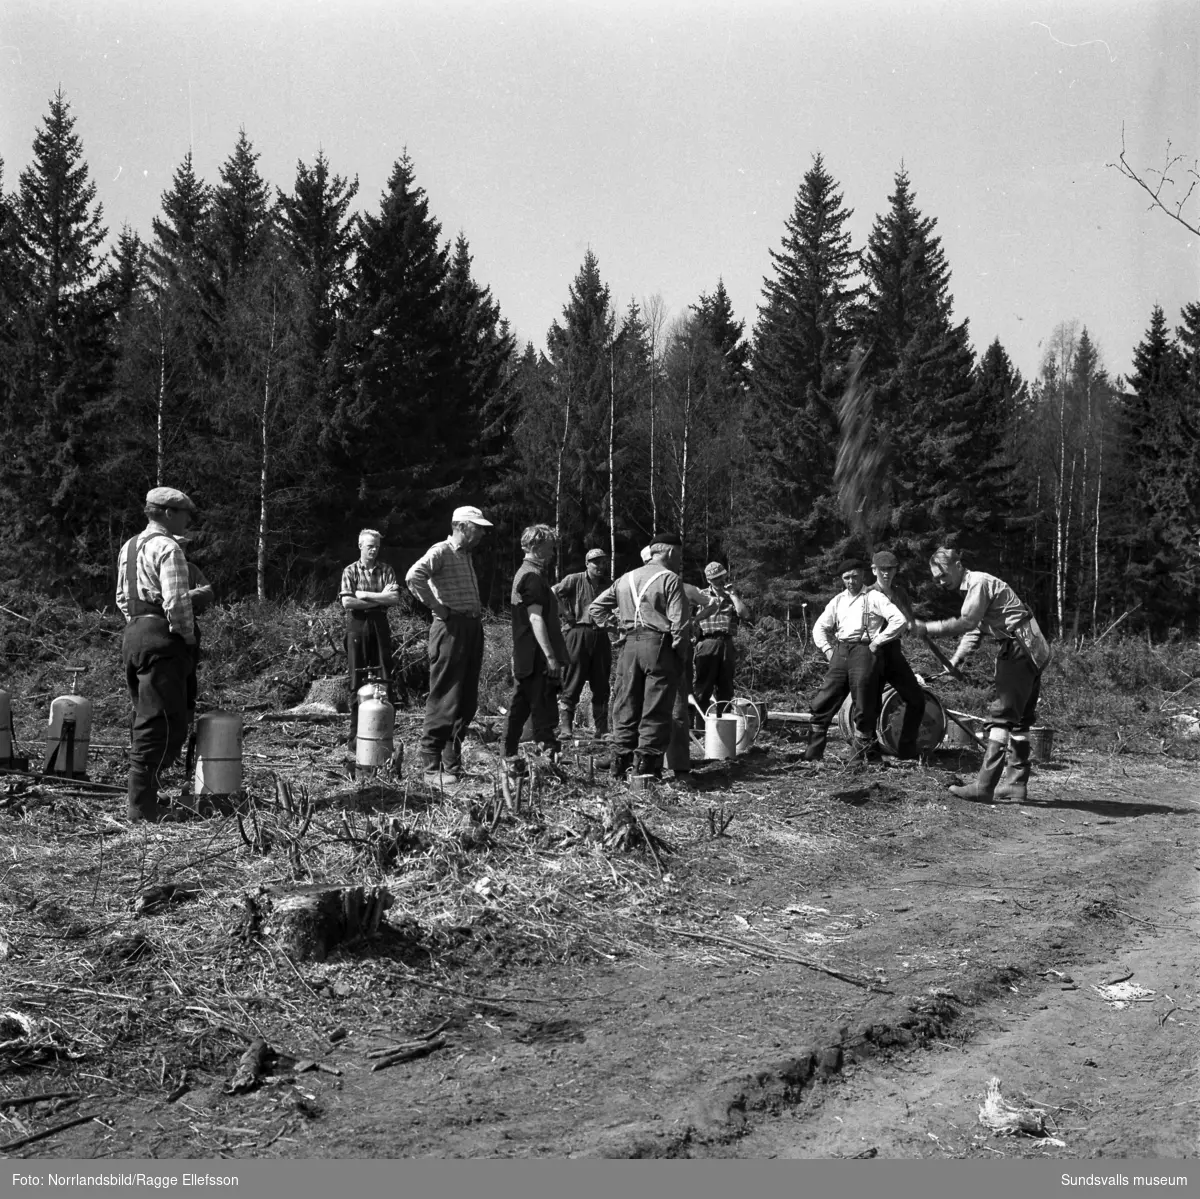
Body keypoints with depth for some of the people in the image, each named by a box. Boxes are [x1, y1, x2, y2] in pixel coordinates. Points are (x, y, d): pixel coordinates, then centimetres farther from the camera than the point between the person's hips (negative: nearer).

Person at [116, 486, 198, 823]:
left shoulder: (128, 547, 17)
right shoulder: (168, 548, -12)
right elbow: (175, 601, -20)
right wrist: (189, 637, -8)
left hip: (133, 635, 10)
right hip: (162, 640, -10)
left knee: (145, 721, 16)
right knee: (164, 723, -7)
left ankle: (141, 802, 21)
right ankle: (142, 810, -8)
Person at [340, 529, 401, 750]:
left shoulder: (386, 570, 9)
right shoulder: (350, 571, 4)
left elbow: (395, 598, -4)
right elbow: (347, 602, -9)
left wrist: (365, 595, -9)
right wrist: (379, 599, -9)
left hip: (380, 624, 2)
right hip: (357, 624, -2)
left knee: (384, 676, -1)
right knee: (357, 680, 0)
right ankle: (355, 734, 5)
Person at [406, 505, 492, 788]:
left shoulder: (467, 556, 20)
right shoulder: (441, 552, -8)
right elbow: (414, 576, -26)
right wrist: (436, 606, -19)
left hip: (473, 628, 9)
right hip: (451, 628, -9)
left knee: (467, 701, 10)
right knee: (445, 701, -7)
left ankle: (452, 763, 19)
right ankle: (433, 768, -2)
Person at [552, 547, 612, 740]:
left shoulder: (608, 585, 13)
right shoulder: (575, 580, -1)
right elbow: (552, 594, -8)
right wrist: (566, 614, -9)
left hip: (601, 635, 5)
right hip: (579, 633, -5)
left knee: (601, 685, 7)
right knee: (572, 683, -5)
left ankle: (602, 728, 13)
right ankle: (564, 726, -4)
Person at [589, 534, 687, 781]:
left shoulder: (626, 579, 15)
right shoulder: (670, 579, -5)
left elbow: (596, 607, 19)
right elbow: (678, 621, -12)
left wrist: (611, 626, 17)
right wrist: (678, 648, -3)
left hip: (630, 645, 6)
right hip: (659, 645, -6)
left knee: (626, 706, 11)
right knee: (655, 709, 0)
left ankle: (620, 764, 14)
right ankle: (647, 765, -1)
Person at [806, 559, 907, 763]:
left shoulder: (874, 597, 3)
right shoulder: (838, 600, 19)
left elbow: (899, 620, -8)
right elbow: (819, 627, 22)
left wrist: (877, 642, -8)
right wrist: (828, 650, 8)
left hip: (863, 651, -5)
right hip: (840, 652, 5)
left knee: (863, 707, -4)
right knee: (822, 704, -1)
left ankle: (858, 756, 3)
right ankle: (812, 754, 3)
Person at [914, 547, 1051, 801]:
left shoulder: (979, 583, -12)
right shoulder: (972, 587, 20)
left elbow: (966, 623, -23)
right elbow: (973, 630, 20)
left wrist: (927, 628, -20)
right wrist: (955, 659, 5)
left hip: (1020, 649, -11)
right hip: (1031, 651, 11)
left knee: (1001, 716, -12)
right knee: (1019, 718, 13)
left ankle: (985, 785, -14)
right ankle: (1016, 783, 18)